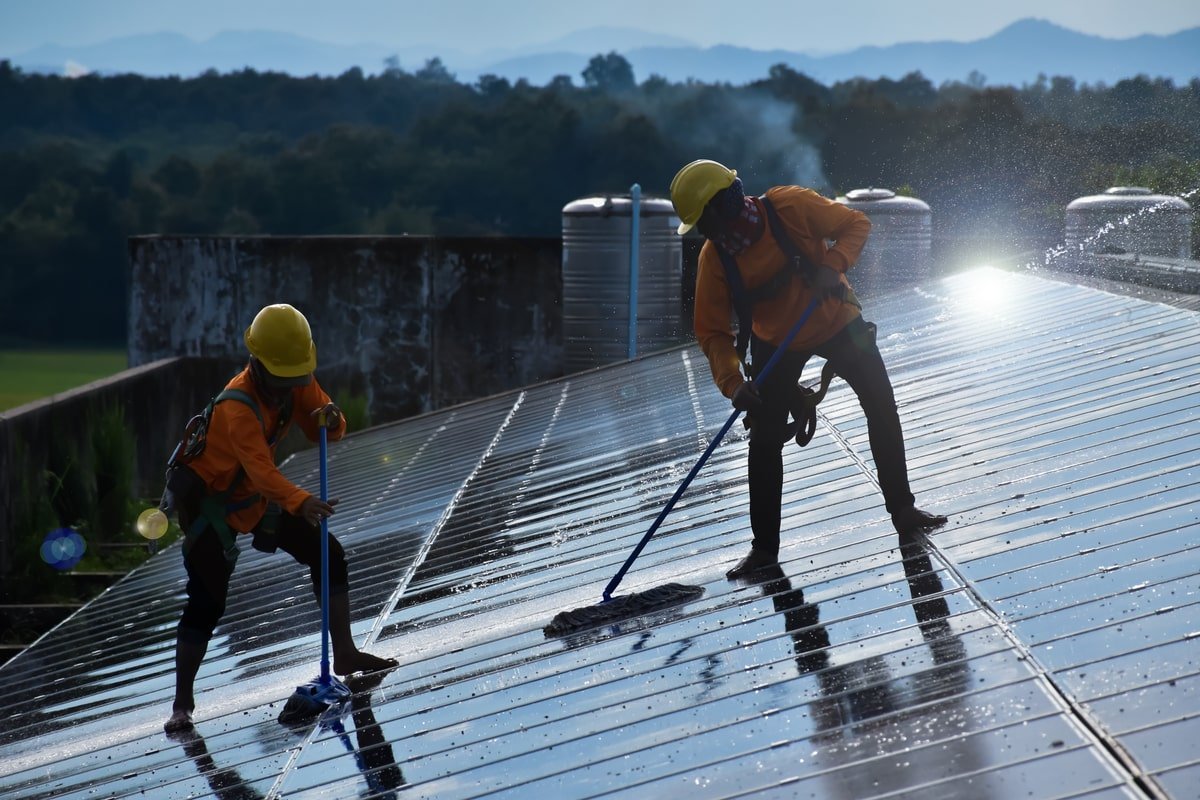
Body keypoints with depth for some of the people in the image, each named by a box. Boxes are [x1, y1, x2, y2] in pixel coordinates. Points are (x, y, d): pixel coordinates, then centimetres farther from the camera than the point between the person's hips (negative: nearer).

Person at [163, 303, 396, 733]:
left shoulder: (297, 383, -12)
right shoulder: (237, 406, -34)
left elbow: (322, 430, -5)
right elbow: (261, 470, -47)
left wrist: (332, 420, -30)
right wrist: (300, 503, -63)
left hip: (256, 498, 7)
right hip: (209, 501, -7)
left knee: (328, 555, 2)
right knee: (206, 601, -11)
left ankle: (345, 654, 13)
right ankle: (182, 704, -1)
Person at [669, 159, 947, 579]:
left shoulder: (790, 206, -26)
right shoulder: (713, 258, -19)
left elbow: (856, 224, -14)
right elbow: (713, 333, -17)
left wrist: (832, 266, -30)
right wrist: (733, 383, -31)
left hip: (837, 321, -1)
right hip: (777, 343, 1)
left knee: (882, 407, -4)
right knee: (765, 439, -4)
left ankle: (903, 509, 13)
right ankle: (764, 545, 6)